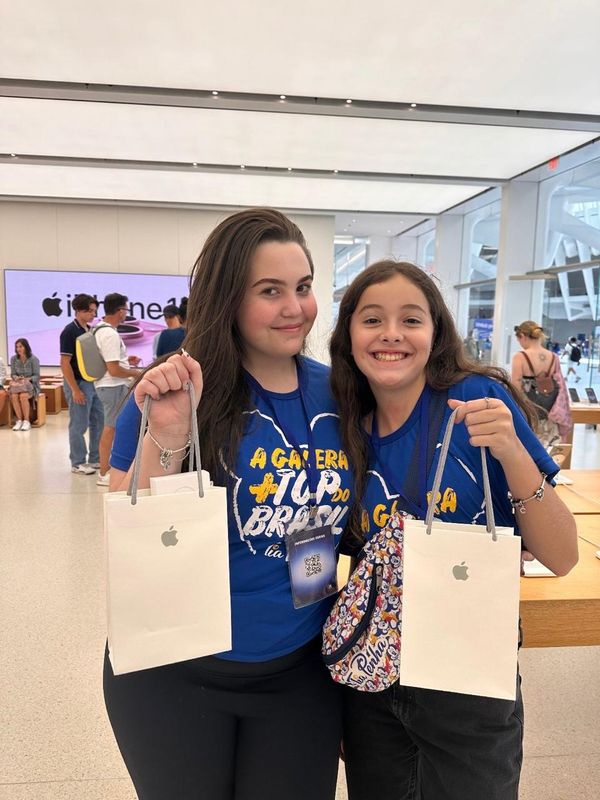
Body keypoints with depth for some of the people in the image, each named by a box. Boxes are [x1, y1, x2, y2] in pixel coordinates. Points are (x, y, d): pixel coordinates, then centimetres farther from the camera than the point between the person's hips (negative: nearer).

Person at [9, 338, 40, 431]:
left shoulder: (34, 359, -8)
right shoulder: (13, 359, 2)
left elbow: (36, 376, -8)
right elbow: (13, 374, 5)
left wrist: (27, 379, -25)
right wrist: (16, 378, -18)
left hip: (31, 384, -3)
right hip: (18, 385, 3)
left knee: (23, 396, -34)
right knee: (14, 396, -31)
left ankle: (26, 421, -23)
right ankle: (19, 421, -21)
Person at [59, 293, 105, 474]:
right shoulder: (70, 332, -13)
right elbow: (65, 364, -16)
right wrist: (75, 390, -19)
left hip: (94, 383, 8)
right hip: (79, 383, -8)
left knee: (99, 422, 12)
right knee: (79, 425, 0)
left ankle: (95, 458, 23)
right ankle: (77, 463, 11)